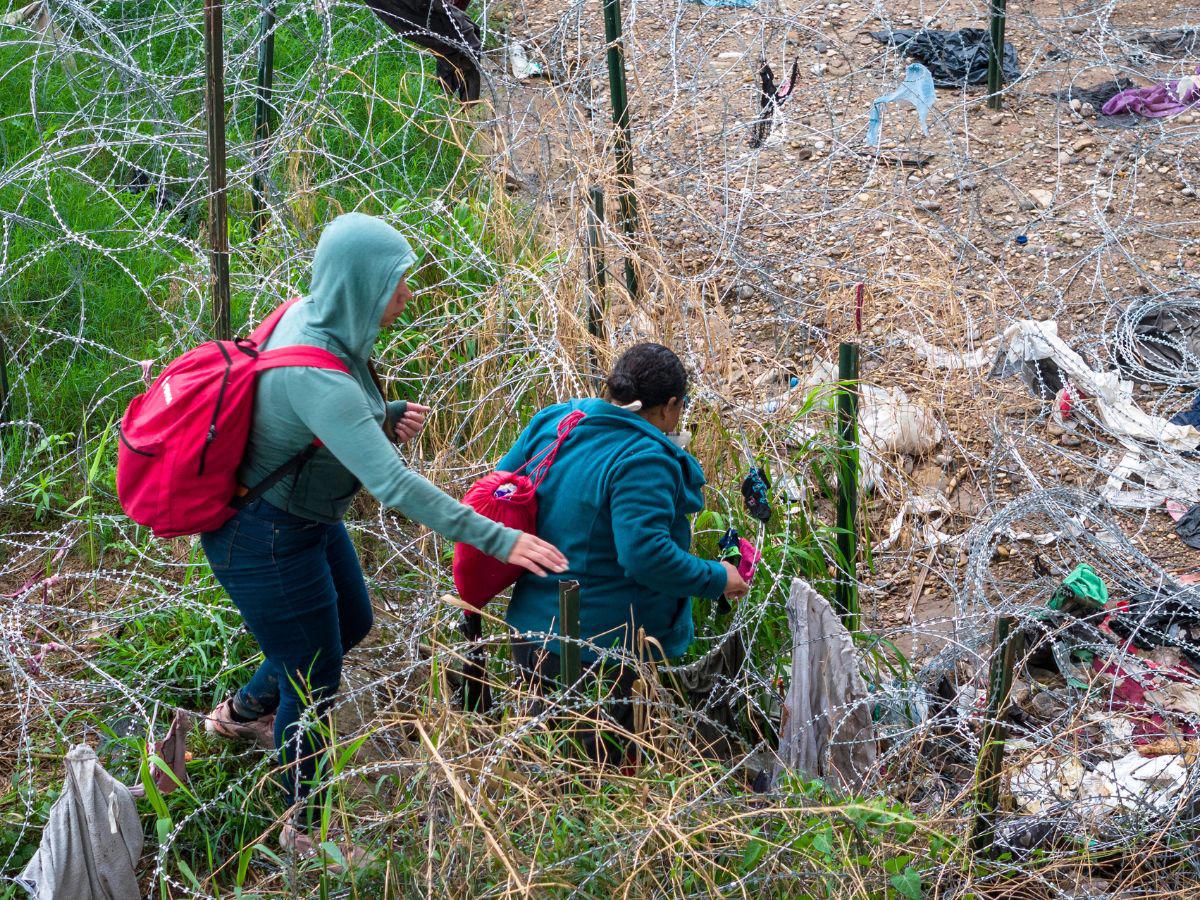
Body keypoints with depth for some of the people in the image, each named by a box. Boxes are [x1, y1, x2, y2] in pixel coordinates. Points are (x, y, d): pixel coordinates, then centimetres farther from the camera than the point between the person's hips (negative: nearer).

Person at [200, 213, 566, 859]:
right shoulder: (314, 374, -37)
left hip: (307, 515, 9)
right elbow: (391, 483, -40)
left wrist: (389, 416, -10)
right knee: (313, 682, 9)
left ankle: (242, 713, 53)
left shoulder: (313, 317, -8)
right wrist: (497, 539, -39)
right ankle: (303, 831, 33)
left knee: (351, 623, 29)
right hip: (265, 540, -9)